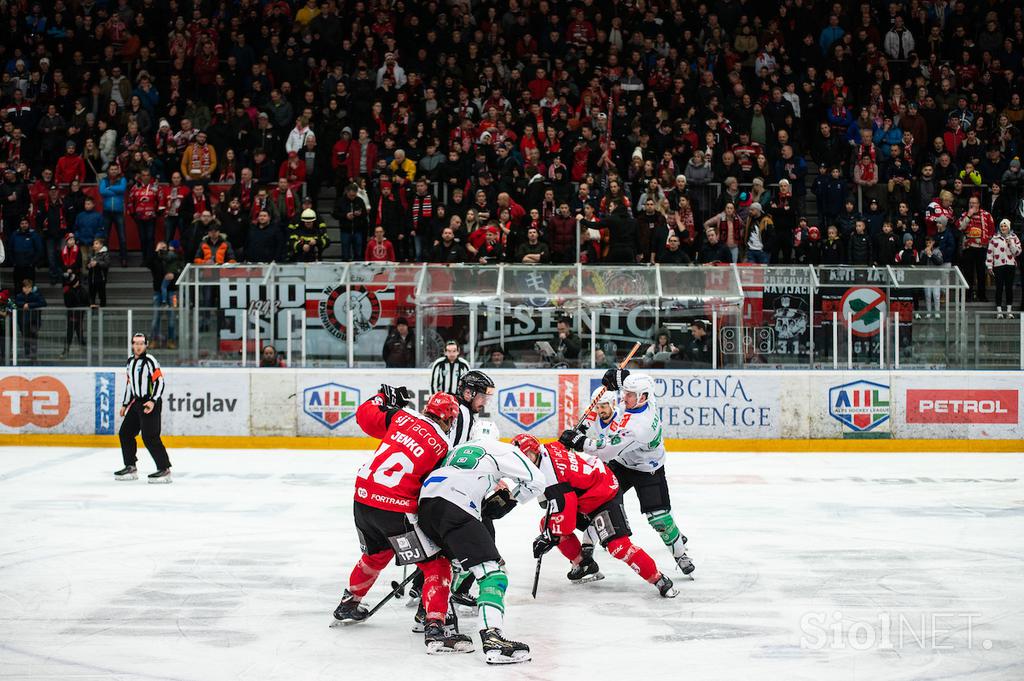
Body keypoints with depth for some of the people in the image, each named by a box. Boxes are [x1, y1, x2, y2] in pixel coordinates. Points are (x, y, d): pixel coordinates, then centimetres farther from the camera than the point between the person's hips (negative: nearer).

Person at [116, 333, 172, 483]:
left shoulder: (150, 361, -13)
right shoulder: (130, 361, 12)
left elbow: (160, 382, -17)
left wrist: (153, 402, -25)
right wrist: (125, 404, 21)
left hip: (150, 404, -9)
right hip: (136, 402, 9)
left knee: (150, 437, -15)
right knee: (125, 433, 10)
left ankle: (164, 469, -12)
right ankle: (131, 468, 20)